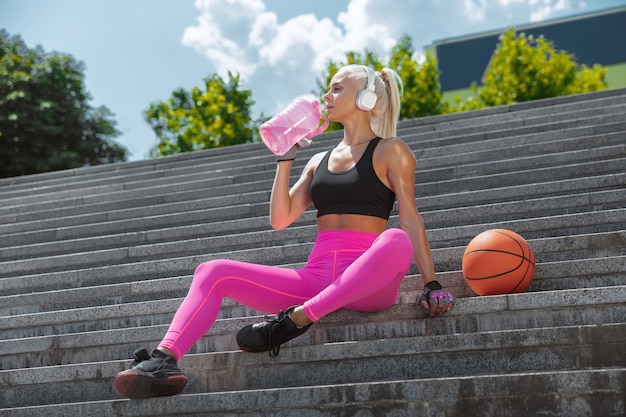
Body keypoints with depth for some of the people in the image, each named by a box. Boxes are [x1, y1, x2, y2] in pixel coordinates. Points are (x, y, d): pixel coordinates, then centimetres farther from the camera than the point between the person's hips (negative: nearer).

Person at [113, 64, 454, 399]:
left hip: (366, 283, -5)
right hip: (316, 279, 5)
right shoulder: (319, 161, 23)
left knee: (396, 241, -39)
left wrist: (431, 284, -9)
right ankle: (164, 359, -34)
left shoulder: (389, 151, 8)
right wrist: (285, 159, 11)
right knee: (214, 272, -12)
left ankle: (296, 319, -40)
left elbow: (410, 220, -1)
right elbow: (280, 218, 14)